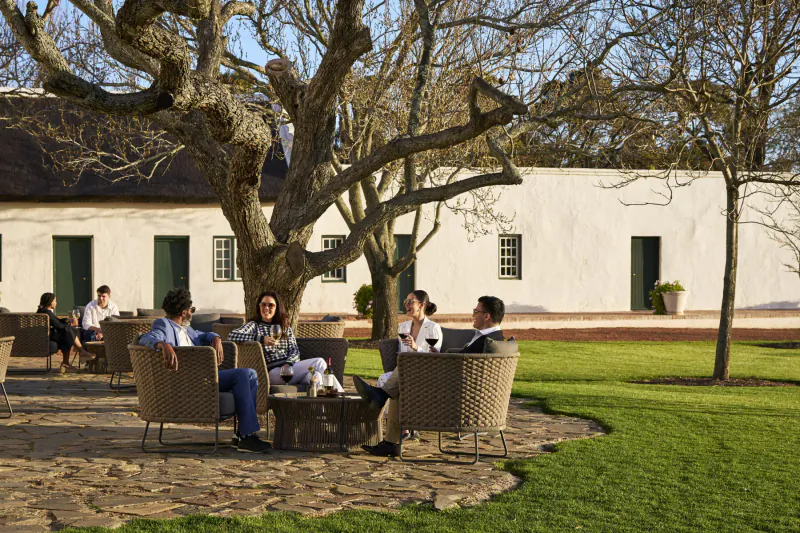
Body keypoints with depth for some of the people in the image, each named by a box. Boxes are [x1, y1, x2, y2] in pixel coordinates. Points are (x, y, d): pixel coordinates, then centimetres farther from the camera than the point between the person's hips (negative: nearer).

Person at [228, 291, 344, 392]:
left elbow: (294, 350, 13)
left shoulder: (285, 327, 25)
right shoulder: (254, 325, 11)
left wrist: (288, 364, -11)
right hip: (272, 372, -5)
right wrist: (261, 339, -18)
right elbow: (232, 335, -8)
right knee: (319, 362, -24)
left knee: (315, 375, -30)